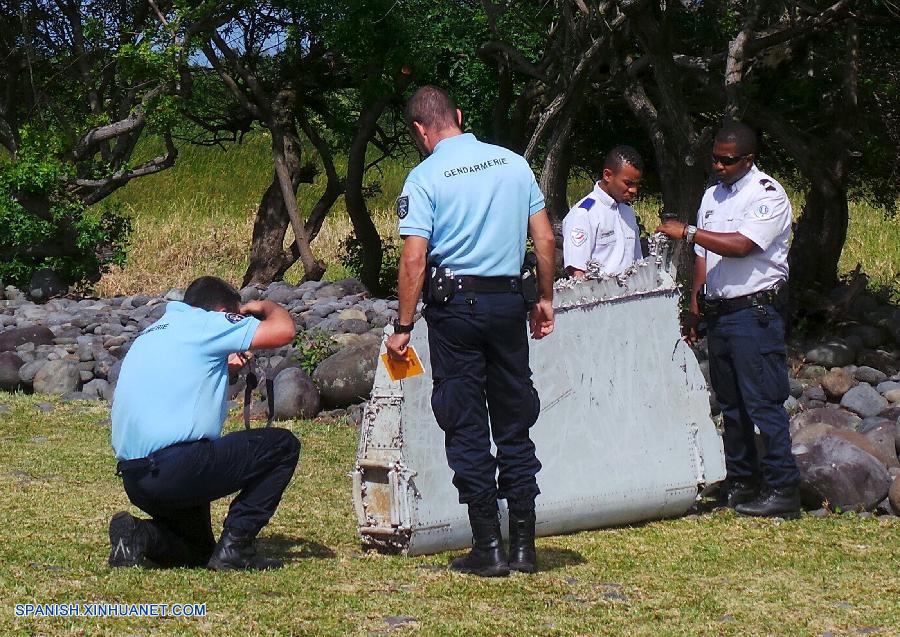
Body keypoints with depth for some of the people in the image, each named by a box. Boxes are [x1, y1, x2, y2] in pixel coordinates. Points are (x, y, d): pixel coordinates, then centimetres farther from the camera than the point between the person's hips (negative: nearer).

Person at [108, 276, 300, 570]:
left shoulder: (152, 333, 23)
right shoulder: (203, 324, -2)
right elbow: (284, 330, -7)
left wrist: (223, 366, 33)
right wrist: (266, 307, 15)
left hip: (133, 479, 9)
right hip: (175, 467, -9)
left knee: (196, 552, 29)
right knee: (283, 445, 3)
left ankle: (139, 535, 0)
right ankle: (234, 547, -2)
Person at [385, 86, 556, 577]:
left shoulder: (426, 177, -7)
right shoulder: (514, 164, 6)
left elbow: (414, 259, -13)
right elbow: (545, 239, 7)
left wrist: (403, 327, -8)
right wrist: (545, 299, 17)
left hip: (455, 302, -4)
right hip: (508, 301, 4)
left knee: (467, 429, 3)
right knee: (514, 424, 11)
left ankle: (488, 548, 3)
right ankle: (523, 545, 12)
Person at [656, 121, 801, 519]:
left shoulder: (768, 194, -9)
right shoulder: (712, 196, 17)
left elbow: (741, 245, -22)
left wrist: (688, 232, -18)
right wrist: (694, 304, 15)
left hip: (756, 310, -8)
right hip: (718, 312, 8)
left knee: (763, 403, -10)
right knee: (730, 403, 12)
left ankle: (782, 490, -7)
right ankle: (740, 485, 20)